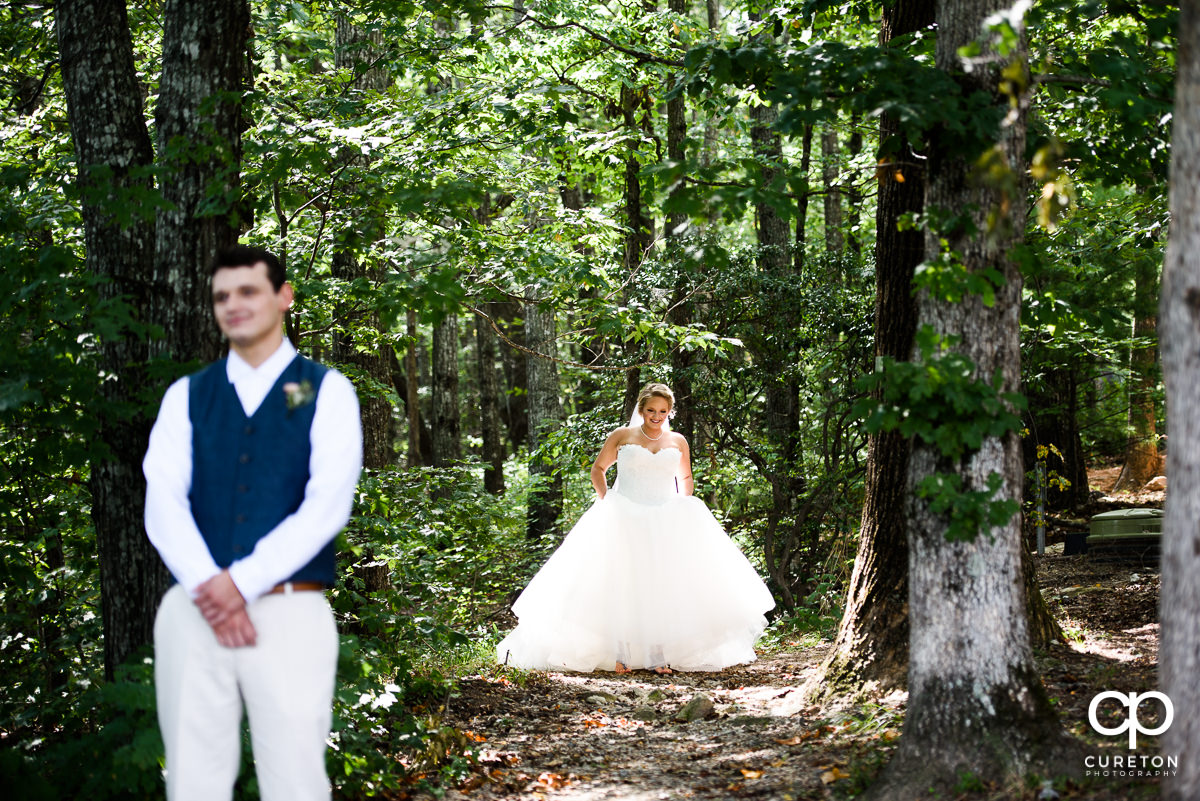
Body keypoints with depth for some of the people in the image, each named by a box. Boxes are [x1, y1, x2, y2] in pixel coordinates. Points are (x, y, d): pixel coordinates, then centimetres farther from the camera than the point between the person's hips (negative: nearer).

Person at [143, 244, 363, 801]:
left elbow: (327, 504, -6)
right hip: (193, 612, 3)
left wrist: (242, 582, -14)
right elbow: (162, 504, 1)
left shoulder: (326, 391, 6)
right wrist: (210, 591, -14)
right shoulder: (185, 397, 14)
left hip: (291, 613, -2)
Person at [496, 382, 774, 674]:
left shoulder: (678, 442, 11)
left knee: (664, 586, -8)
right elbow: (598, 468, 14)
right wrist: (605, 500, 2)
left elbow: (685, 478, 26)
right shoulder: (622, 436, 5)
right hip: (624, 518, -2)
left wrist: (683, 504, 10)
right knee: (622, 584, -9)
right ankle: (622, 653, -7)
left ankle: (659, 654, -7)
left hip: (665, 522, 2)